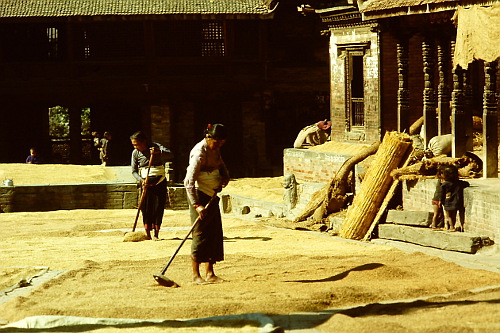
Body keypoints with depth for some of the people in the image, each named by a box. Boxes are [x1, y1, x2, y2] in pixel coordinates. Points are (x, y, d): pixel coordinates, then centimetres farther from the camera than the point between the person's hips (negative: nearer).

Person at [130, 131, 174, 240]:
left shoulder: (156, 146, -6)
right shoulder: (135, 153, -1)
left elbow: (170, 155, -18)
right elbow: (134, 171, 2)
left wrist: (159, 152, -36)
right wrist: (141, 180, -16)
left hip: (159, 181, -1)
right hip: (145, 182, 1)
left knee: (158, 206, -2)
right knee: (146, 207, -3)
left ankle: (156, 234, 3)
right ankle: (147, 234, 2)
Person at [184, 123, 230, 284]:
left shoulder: (215, 149, 6)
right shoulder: (200, 152, -20)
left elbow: (221, 165, 24)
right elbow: (189, 182, -26)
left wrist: (225, 177, 2)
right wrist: (196, 205, -33)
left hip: (212, 195, 9)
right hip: (200, 194, -9)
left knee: (215, 233, 7)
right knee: (200, 233, -9)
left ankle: (210, 274, 12)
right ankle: (196, 275, -4)